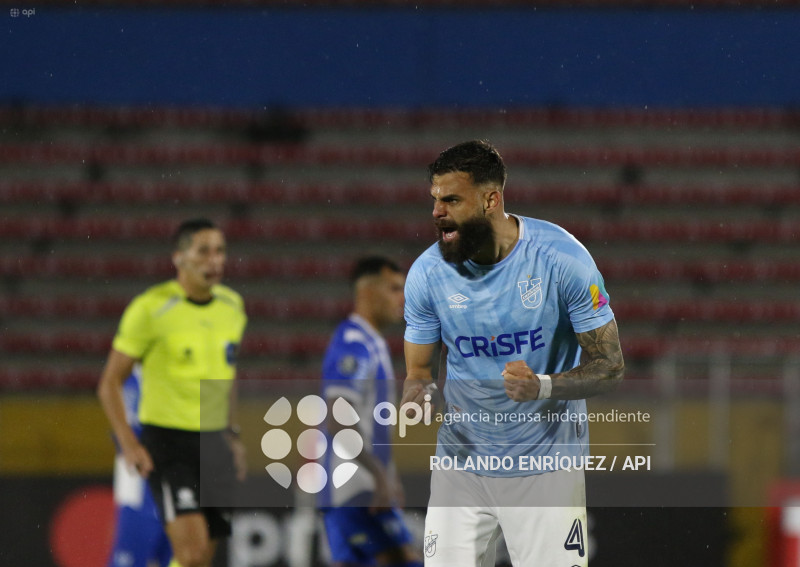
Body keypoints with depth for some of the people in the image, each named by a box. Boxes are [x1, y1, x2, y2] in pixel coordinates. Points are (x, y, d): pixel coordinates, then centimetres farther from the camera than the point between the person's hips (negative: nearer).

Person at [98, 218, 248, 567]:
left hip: (214, 443, 6)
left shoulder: (232, 305, 7)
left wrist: (233, 435, 18)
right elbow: (110, 383, -6)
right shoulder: (150, 308, -10)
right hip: (167, 442, -6)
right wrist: (128, 444, -16)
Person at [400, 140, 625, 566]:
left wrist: (543, 387, -28)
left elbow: (610, 366, -10)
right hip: (460, 463, 2)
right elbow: (418, 369, 5)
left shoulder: (561, 257, -14)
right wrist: (416, 400, -19)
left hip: (546, 465, -2)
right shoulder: (427, 272, -5)